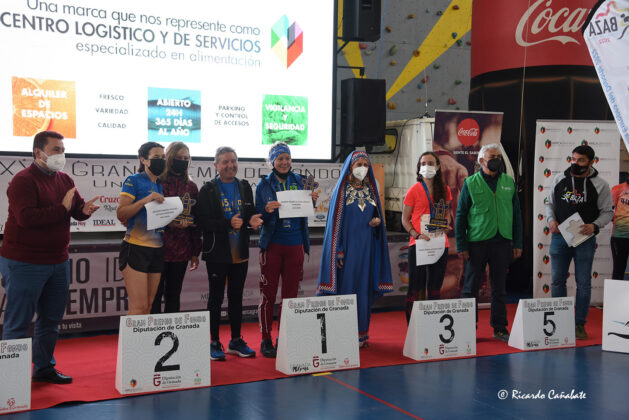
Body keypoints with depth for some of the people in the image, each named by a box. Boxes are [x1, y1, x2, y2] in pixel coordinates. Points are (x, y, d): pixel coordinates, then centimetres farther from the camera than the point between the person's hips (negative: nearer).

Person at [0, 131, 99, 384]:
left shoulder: (65, 180, 11)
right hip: (24, 263, -8)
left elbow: (77, 208, 10)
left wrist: (85, 210, -13)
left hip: (58, 262, 8)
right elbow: (26, 218, -25)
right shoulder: (23, 180, -14)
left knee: (51, 320, 17)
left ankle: (44, 368, 30)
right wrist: (62, 208, -22)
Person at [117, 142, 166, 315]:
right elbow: (121, 214, -13)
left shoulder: (160, 184, 16)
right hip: (136, 248, -7)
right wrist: (146, 199, -20)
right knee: (139, 307, -11)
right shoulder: (134, 180, -3)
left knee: (148, 306, 8)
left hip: (157, 249, 7)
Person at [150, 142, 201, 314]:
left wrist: (195, 253, 10)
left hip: (181, 251, 4)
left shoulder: (191, 187, 12)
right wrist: (168, 223, -20)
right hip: (159, 248, -4)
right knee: (155, 295, 0)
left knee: (173, 296, 11)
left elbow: (196, 221, 12)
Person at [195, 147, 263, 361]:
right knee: (216, 297, 4)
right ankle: (214, 343, 14)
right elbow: (202, 220, -13)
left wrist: (252, 221, -12)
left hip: (240, 252, 4)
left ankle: (236, 341, 23)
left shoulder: (245, 187, 10)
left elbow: (251, 214, 11)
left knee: (236, 297, 12)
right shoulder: (208, 190, -5)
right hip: (217, 253, -4)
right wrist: (228, 224, -24)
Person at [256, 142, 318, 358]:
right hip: (272, 245, -3)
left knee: (291, 294, 7)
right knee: (268, 294, -2)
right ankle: (266, 340, 8)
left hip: (295, 245, 3)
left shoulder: (299, 181, 9)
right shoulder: (264, 184, 1)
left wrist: (312, 201, -6)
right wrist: (267, 211, -21)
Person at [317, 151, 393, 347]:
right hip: (348, 245, -4)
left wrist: (377, 221, -6)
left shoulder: (370, 190, 11)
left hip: (366, 247, 5)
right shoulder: (341, 190, -2)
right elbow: (335, 220, -6)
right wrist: (338, 251, -13)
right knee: (345, 287, -5)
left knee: (364, 288, 6)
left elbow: (376, 214, 20)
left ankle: (361, 335, 14)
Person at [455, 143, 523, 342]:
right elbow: (460, 215, 0)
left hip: (502, 242, 3)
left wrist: (517, 243, 6)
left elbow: (516, 214, 12)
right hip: (477, 242, -3)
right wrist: (461, 245, -6)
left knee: (499, 287, 9)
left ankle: (500, 327, 19)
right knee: (471, 287, 3)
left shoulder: (509, 182, 9)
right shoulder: (470, 183, 0)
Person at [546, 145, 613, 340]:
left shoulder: (600, 184, -2)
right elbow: (550, 203, 13)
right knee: (557, 281, 7)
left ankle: (579, 325, 14)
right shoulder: (560, 179, 5)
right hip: (560, 236, 2)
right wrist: (551, 220, -4)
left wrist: (594, 225, -17)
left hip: (585, 239, -2)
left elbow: (607, 212, 0)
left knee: (583, 283, 4)